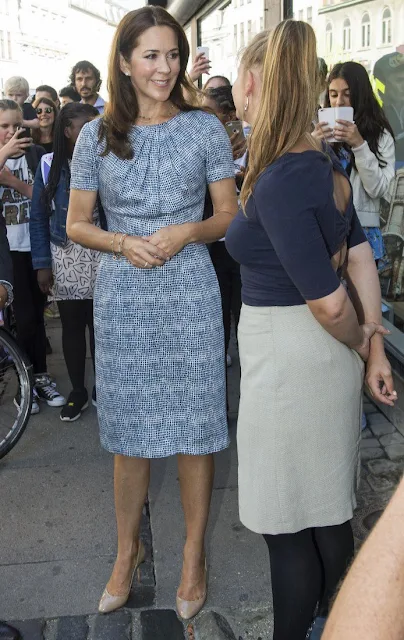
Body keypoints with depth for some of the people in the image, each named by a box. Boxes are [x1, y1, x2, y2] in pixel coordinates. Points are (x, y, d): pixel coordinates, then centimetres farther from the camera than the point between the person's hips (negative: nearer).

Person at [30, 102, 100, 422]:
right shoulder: (49, 166, -2)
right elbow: (38, 218, 1)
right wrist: (42, 264, -3)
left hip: (101, 260, -1)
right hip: (64, 261, 1)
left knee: (99, 326, 8)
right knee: (71, 326, 10)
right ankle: (78, 392, 25)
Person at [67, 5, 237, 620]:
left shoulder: (205, 127, 3)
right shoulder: (97, 136, 5)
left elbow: (230, 216, 5)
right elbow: (76, 224, 7)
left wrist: (185, 232, -14)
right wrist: (124, 243, -12)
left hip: (189, 292, -1)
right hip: (123, 297, 1)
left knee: (194, 426, 4)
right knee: (129, 430, 10)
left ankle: (194, 555, 23)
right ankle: (128, 549, 30)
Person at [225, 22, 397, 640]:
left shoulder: (278, 182, -22)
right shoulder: (324, 161, 5)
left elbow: (330, 303, -23)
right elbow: (360, 256, 7)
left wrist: (359, 345, -2)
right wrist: (375, 350, 8)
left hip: (287, 359, -9)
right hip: (325, 357, 9)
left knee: (289, 527, 8)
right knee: (329, 508, 23)